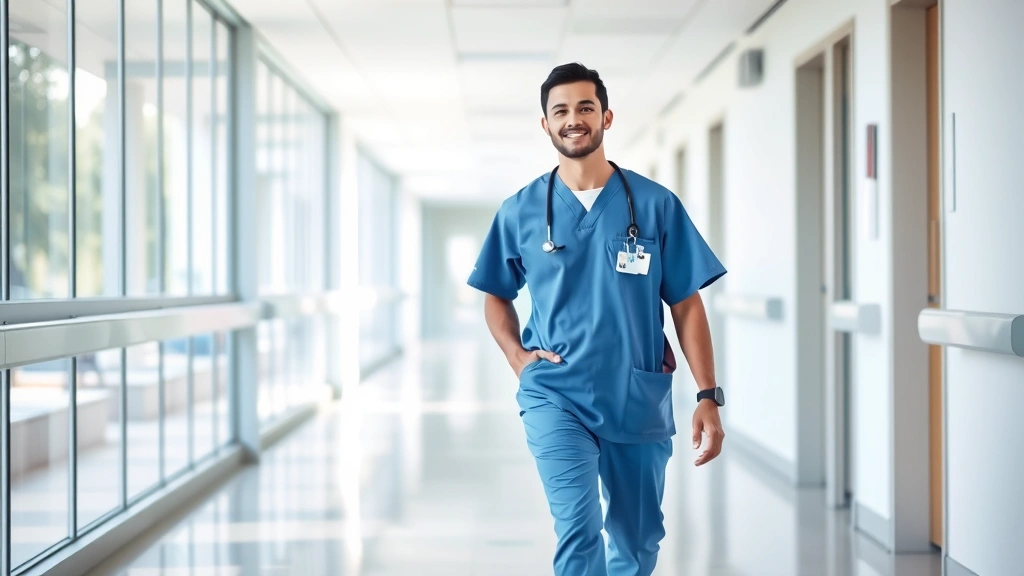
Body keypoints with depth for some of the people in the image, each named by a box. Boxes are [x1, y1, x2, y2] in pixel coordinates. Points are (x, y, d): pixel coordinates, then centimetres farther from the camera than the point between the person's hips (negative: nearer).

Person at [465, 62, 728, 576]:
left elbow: (686, 305, 1)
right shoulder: (521, 212, 3)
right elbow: (496, 295, 17)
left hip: (640, 399, 1)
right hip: (556, 397, -1)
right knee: (578, 529, -18)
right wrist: (517, 356, -1)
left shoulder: (656, 205, 0)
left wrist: (708, 396, -4)